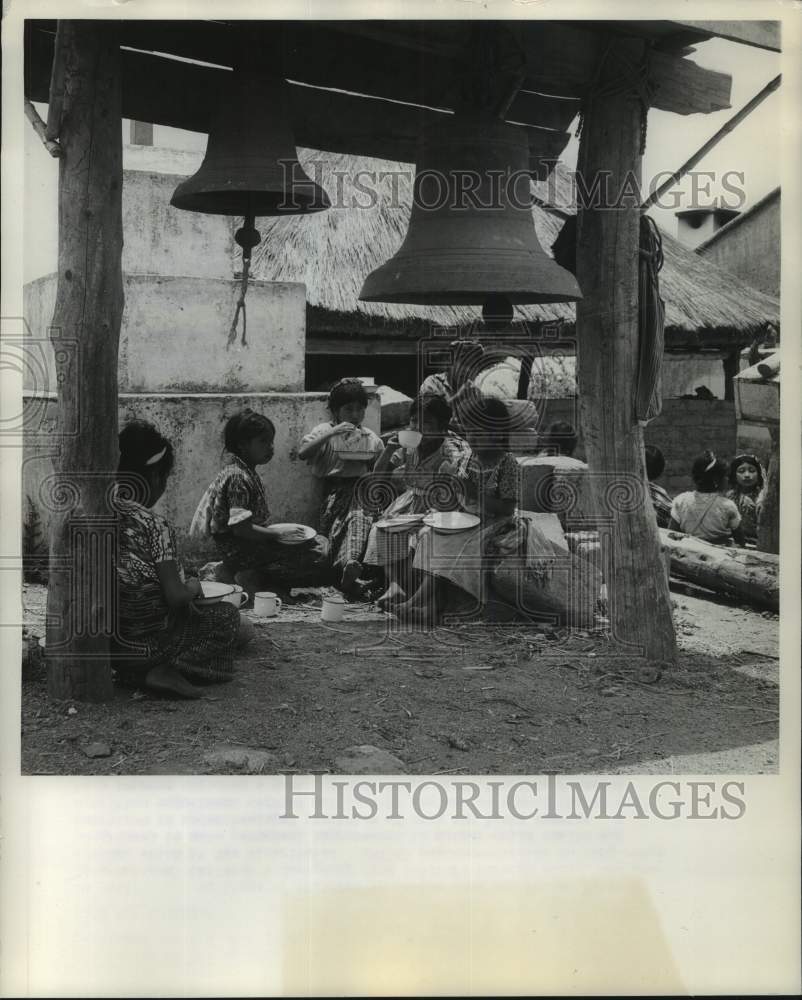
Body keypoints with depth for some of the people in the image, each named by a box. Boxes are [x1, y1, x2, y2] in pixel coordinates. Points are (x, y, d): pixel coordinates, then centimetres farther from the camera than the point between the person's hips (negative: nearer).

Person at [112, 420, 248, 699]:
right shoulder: (154, 525, -20)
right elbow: (175, 596, -20)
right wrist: (192, 588, 1)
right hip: (146, 643, -7)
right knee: (228, 617, 14)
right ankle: (166, 669, -1)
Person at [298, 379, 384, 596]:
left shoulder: (372, 439, 18)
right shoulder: (324, 431, 10)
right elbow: (302, 453, -10)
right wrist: (331, 433, -16)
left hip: (362, 489, 0)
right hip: (335, 490, 0)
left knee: (360, 515, -34)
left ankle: (351, 564, -54)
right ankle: (350, 571, -35)